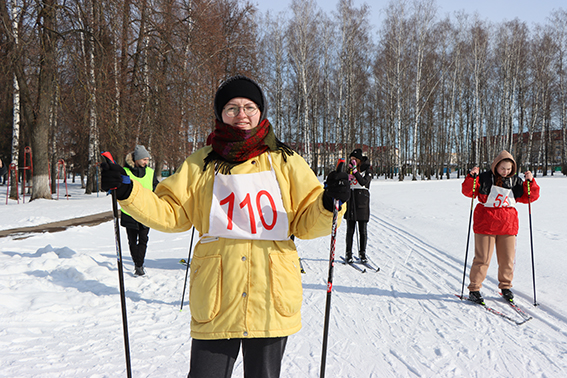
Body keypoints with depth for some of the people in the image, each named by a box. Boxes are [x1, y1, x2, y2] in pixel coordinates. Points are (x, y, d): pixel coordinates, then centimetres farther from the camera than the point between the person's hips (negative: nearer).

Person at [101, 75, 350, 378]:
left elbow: (306, 224, 3)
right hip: (215, 302, 0)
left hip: (271, 301, 0)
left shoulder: (285, 162, 4)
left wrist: (329, 204, -16)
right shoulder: (201, 165, 6)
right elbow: (170, 213, 7)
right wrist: (127, 191, -4)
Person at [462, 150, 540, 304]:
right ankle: (474, 289, 7)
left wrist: (530, 182, -7)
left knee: (507, 258, 8)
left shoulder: (515, 181, 9)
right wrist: (472, 177, -19)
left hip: (508, 225, 4)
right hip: (485, 224, -4)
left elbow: (531, 197, 8)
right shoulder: (485, 178, -1)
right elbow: (468, 192, -4)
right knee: (482, 258, -3)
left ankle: (505, 287, 28)